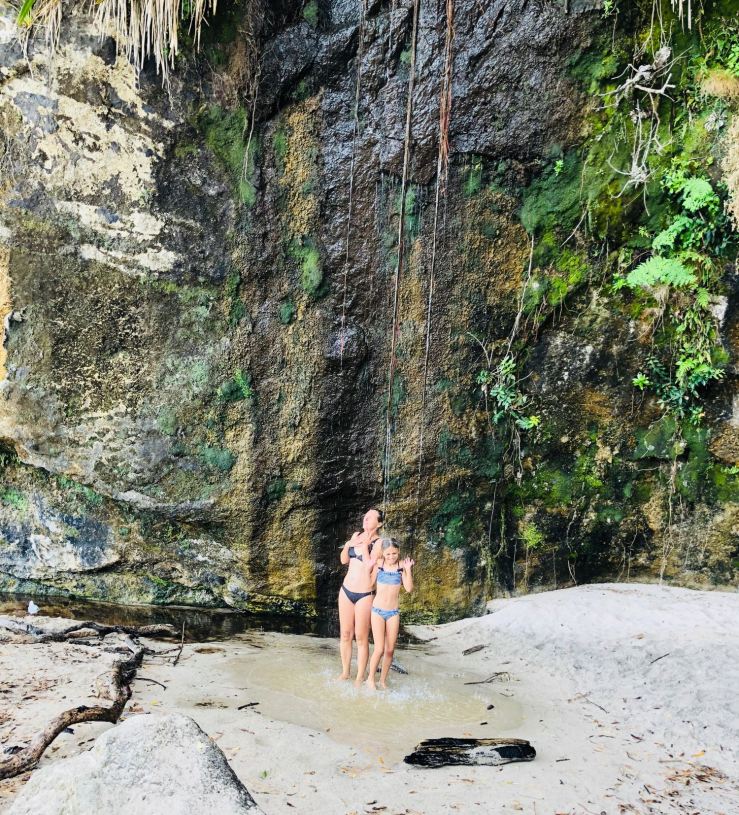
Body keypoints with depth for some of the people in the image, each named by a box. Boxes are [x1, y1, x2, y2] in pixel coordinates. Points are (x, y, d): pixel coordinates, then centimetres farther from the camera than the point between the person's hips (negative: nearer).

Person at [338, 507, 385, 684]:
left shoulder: (378, 542, -11)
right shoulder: (356, 535, 7)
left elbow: (369, 567, -19)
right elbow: (344, 560, 11)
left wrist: (365, 545, -16)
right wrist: (348, 545, -6)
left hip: (364, 595, -6)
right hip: (346, 590, 6)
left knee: (361, 638, 1)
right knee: (345, 634, 12)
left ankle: (360, 678, 11)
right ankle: (345, 672, 25)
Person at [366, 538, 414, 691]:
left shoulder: (402, 566, -4)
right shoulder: (378, 564, -5)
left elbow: (409, 588, -8)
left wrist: (408, 570, -17)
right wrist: (370, 567, -16)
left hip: (393, 612, 2)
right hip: (378, 610, -2)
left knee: (390, 650, 6)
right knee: (379, 649, -8)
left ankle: (383, 679, 25)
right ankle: (371, 678, 13)